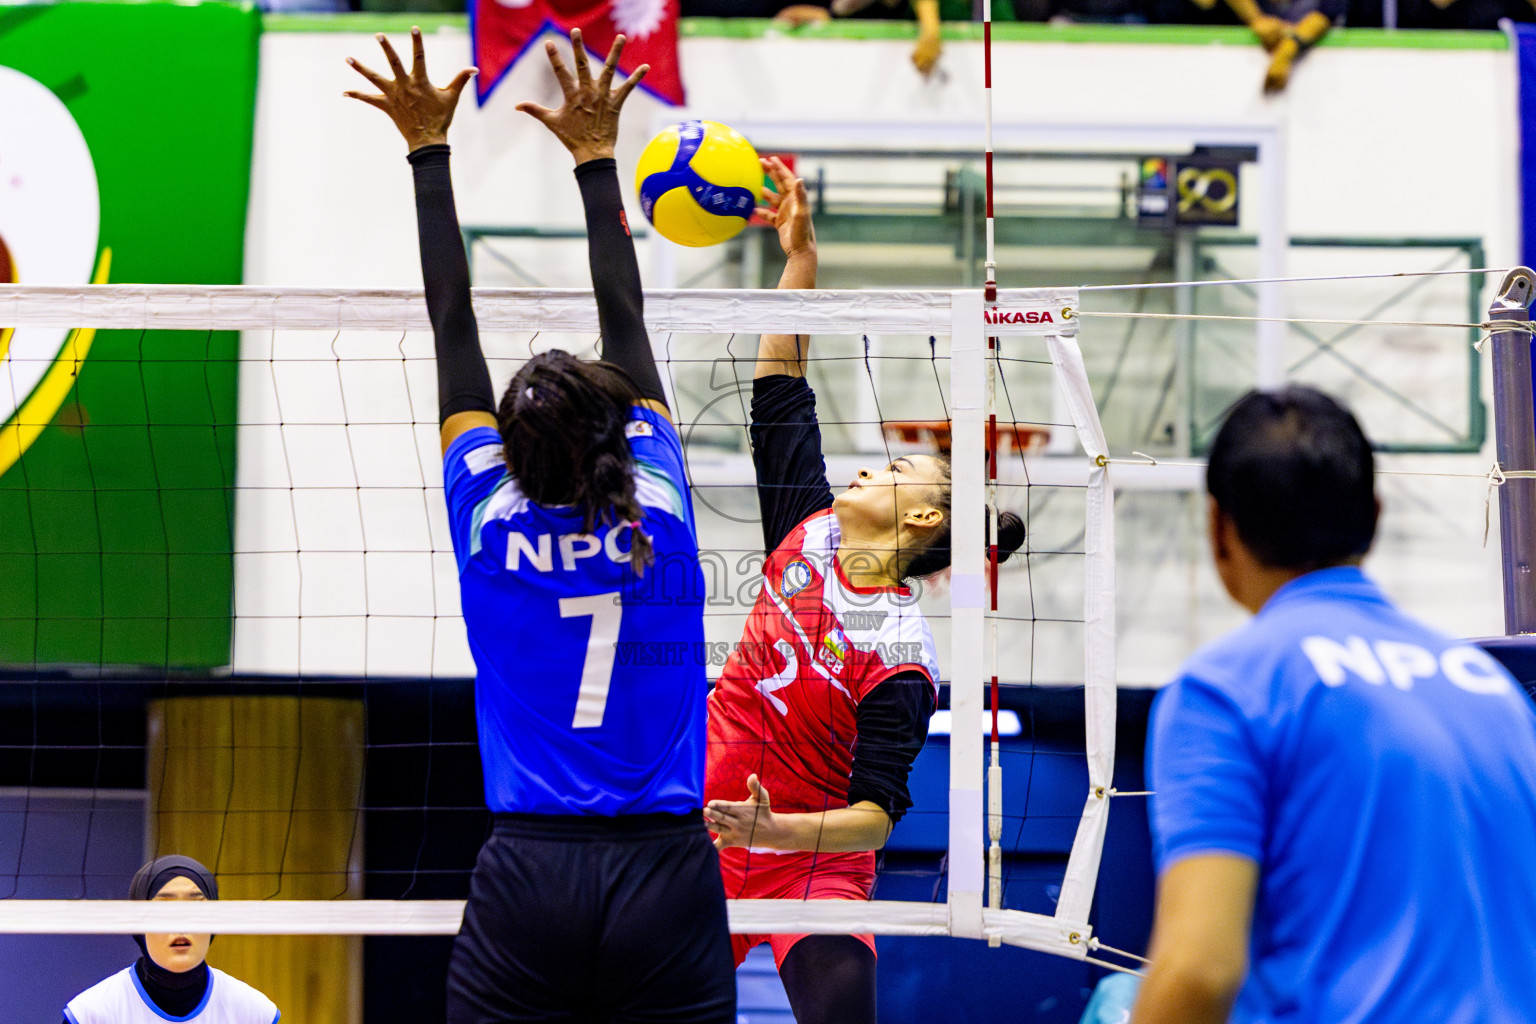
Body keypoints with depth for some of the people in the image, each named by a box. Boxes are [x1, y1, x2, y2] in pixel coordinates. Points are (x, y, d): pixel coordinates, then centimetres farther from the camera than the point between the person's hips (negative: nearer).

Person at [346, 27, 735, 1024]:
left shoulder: (490, 518, 0)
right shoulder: (659, 509, 1)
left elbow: (454, 329, 9)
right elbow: (626, 324, 12)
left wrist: (430, 150, 16)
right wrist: (597, 160, 22)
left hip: (527, 882, 0)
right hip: (668, 876, 0)